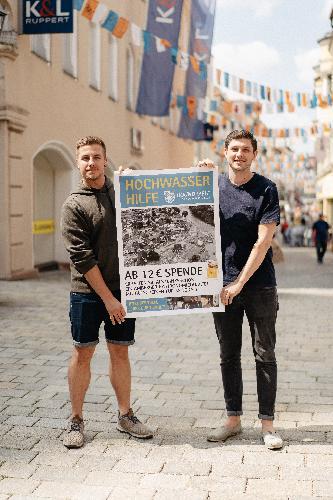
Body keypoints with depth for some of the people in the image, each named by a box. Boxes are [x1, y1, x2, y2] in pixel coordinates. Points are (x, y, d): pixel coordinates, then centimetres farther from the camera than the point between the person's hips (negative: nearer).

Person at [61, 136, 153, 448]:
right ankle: (76, 421, 16)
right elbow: (83, 258, -11)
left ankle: (125, 416, 24)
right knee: (82, 353, 3)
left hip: (122, 289, 4)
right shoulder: (74, 205, -5)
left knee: (120, 352, 11)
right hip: (87, 293, -4)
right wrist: (107, 298, -14)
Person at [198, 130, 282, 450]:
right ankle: (233, 419, 22)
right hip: (223, 285, 3)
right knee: (228, 356, 10)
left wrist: (240, 283, -14)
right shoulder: (214, 185, 7)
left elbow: (263, 241, -9)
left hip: (259, 285, -3)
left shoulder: (266, 190, -4)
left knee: (264, 355, 3)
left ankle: (267, 423, 12)